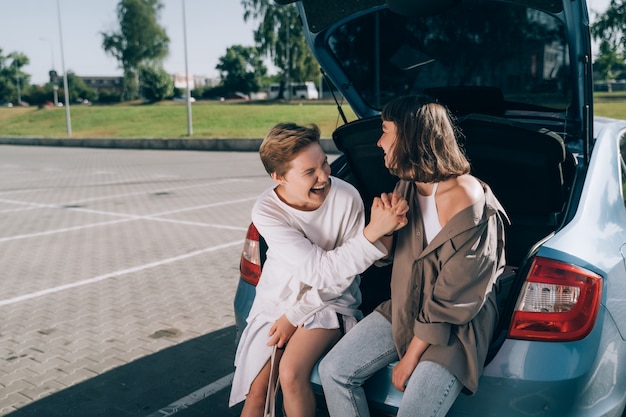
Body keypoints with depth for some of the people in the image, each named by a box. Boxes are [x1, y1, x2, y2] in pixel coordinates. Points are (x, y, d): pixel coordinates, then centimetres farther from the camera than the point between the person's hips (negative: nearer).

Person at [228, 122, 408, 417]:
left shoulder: (347, 198, -21)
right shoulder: (267, 211, -20)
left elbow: (342, 276, -11)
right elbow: (322, 270, -28)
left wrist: (295, 316, -11)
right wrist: (374, 231, -39)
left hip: (329, 303, -1)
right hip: (277, 301, 1)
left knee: (291, 373, -22)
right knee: (258, 389, -5)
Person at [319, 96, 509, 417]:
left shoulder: (468, 204, -25)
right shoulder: (406, 187, -1)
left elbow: (451, 301, -20)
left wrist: (412, 356, -12)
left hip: (456, 326, -7)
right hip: (406, 307, 7)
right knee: (333, 370, -2)